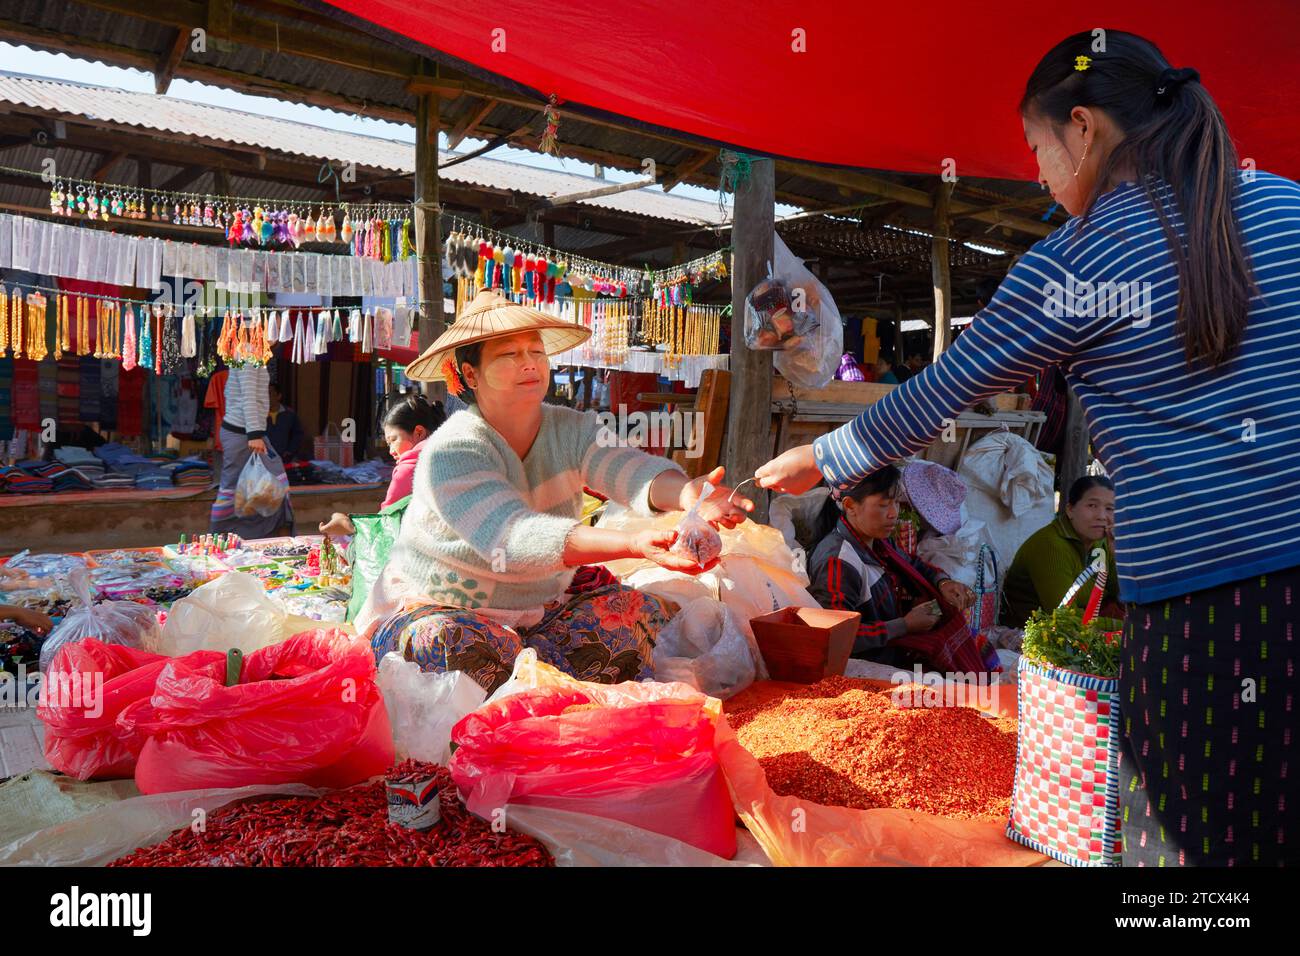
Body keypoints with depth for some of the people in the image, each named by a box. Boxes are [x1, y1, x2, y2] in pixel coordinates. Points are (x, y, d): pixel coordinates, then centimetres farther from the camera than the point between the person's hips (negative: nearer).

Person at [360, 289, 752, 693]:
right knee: (461, 646, -37)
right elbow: (514, 538, -38)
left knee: (643, 612, -14)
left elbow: (632, 470, -27)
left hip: (542, 606, 5)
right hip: (438, 611, -5)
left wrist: (689, 493, -52)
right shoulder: (450, 452, -22)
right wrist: (636, 543, -51)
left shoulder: (572, 430, -6)